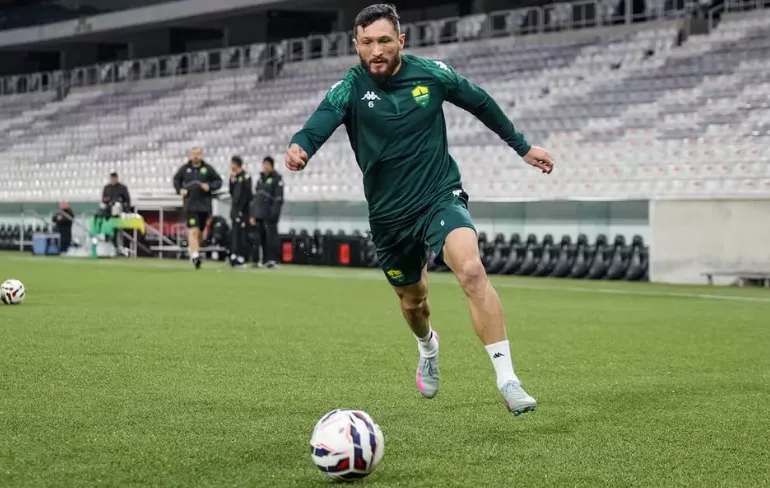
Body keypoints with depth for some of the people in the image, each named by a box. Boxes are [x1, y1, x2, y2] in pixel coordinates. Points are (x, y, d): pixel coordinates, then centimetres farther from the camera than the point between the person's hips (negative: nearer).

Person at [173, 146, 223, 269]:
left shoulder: (208, 168, 5)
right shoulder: (184, 168, 6)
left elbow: (218, 181, 9)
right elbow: (176, 180, 19)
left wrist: (209, 186, -10)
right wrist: (180, 190, 1)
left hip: (204, 205, 2)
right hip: (190, 205, -2)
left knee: (200, 231, 10)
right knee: (193, 230, -15)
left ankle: (192, 248, 34)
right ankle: (195, 255, -21)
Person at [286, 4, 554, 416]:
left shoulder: (431, 74, -7)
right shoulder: (350, 88, -11)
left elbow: (480, 103, 11)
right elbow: (322, 121, -32)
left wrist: (522, 146, 18)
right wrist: (299, 146, -55)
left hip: (441, 197, -2)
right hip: (389, 215, 2)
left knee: (471, 270, -29)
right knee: (412, 300, 19)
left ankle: (507, 381, -27)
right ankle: (428, 348, 57)